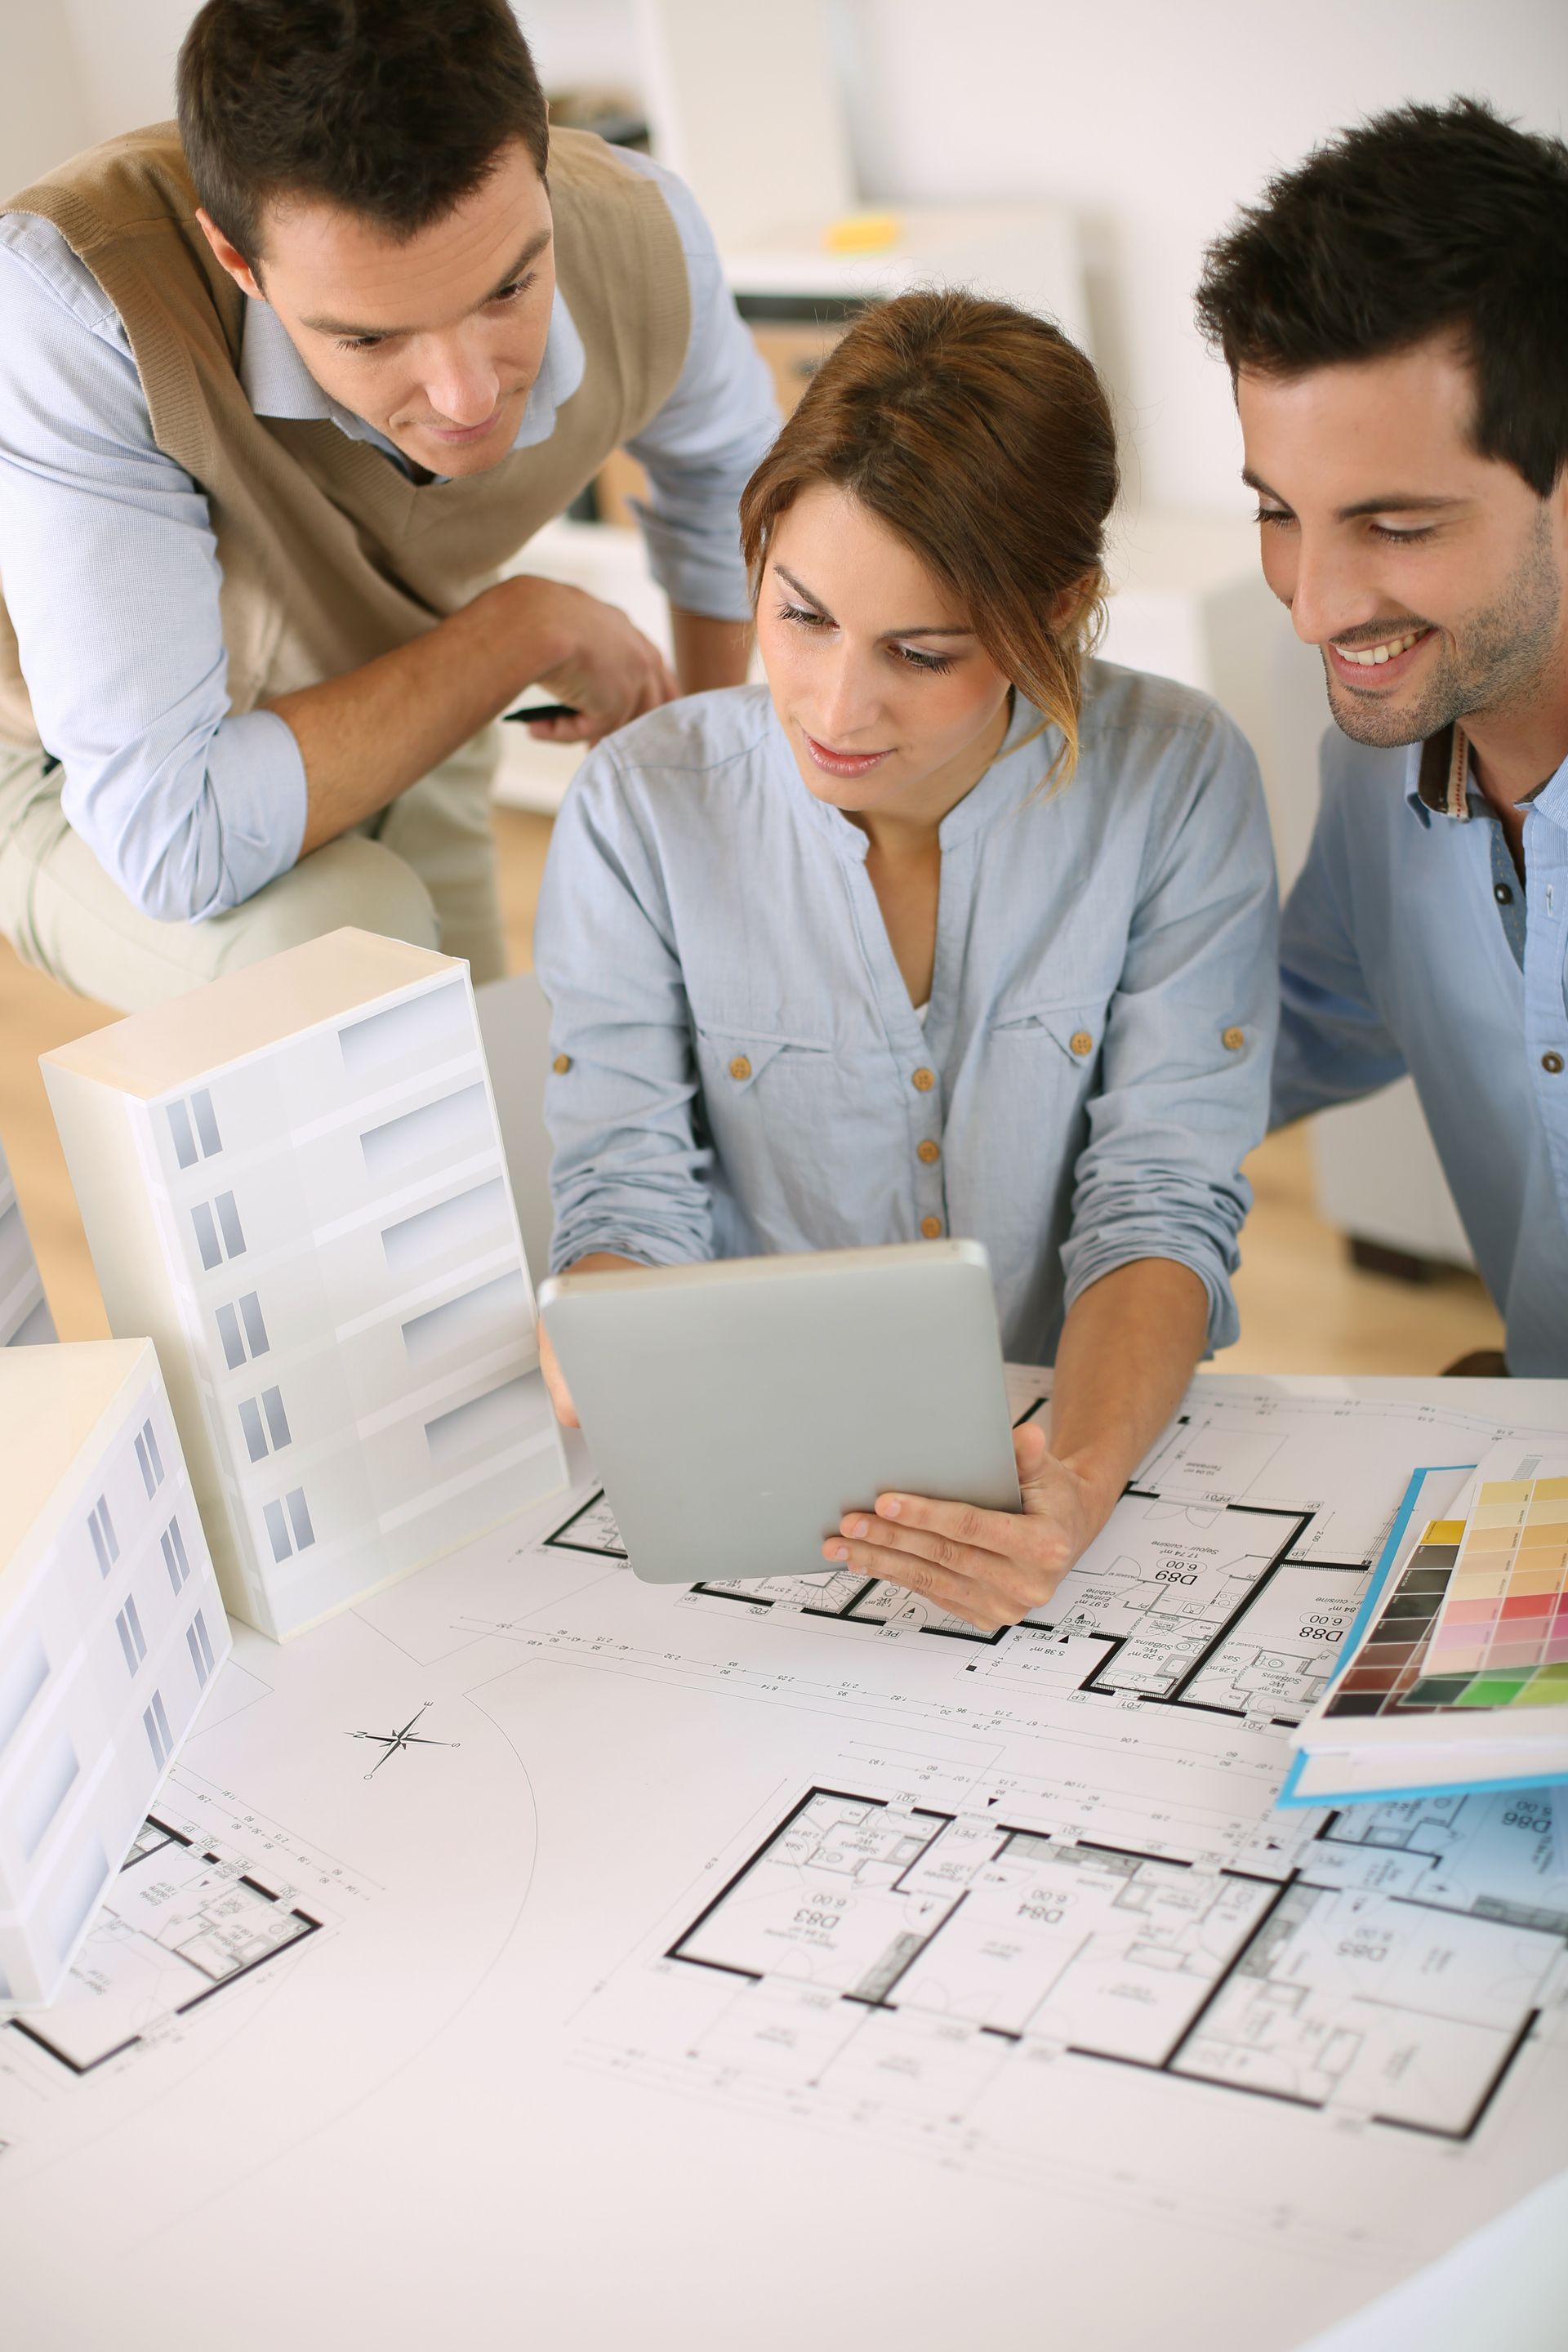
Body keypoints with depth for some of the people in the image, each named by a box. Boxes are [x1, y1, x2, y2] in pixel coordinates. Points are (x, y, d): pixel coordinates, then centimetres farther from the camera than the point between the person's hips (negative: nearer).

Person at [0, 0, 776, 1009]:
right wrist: (528, 627, -32)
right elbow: (174, 841, -43)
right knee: (343, 935, -32)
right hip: (85, 793, -4)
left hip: (406, 732, 5)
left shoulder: (639, 238, -25)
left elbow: (724, 466, 2)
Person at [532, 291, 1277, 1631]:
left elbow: (1162, 1204, -8)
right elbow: (624, 1201, -6)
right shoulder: (646, 804, -5)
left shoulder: (1178, 782, -6)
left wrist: (1079, 1480, -28)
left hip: (1082, 1437, 2)